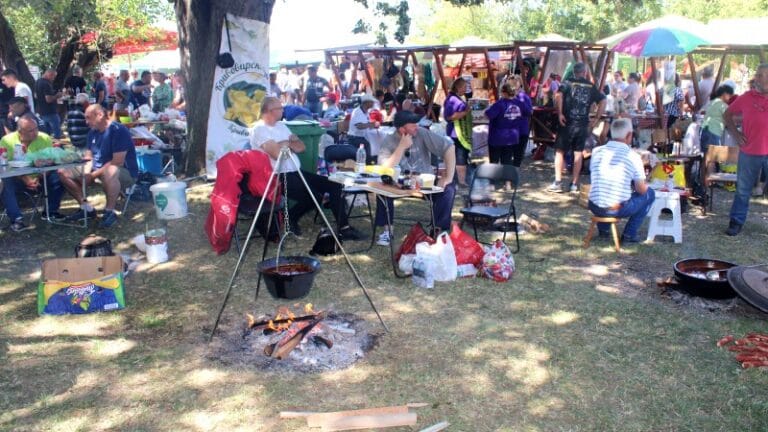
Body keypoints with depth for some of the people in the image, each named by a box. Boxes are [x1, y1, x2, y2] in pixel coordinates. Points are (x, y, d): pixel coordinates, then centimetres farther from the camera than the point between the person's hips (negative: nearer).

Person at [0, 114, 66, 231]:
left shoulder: (45, 138, -4)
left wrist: (40, 178, -24)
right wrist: (25, 179, -26)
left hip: (40, 177, 2)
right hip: (17, 178, -2)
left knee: (58, 177, -23)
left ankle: (51, 211, -5)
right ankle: (16, 219, -28)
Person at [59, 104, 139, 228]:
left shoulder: (118, 130, -18)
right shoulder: (92, 132, 8)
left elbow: (117, 162, -24)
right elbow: (88, 157, 11)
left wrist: (94, 175, -21)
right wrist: (86, 173, -11)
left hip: (125, 173, -8)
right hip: (98, 170, 8)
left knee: (110, 172, -43)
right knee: (63, 172, 1)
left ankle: (110, 212, -25)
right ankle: (87, 208, 4)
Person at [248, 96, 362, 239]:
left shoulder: (281, 125, 17)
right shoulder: (259, 129, -10)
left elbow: (301, 147, 11)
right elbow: (277, 154, -22)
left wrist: (284, 144, -8)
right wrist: (289, 142, -2)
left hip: (296, 172, 9)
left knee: (334, 185, -2)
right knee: (315, 196, -25)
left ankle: (343, 227, 2)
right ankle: (289, 218, 1)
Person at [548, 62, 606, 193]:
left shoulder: (568, 83, 1)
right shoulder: (591, 87, 9)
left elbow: (558, 95, -17)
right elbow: (603, 101, 4)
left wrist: (559, 113, -12)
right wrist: (596, 119, 6)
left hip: (568, 123, -2)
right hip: (583, 124, 3)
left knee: (560, 151, 4)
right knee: (578, 153, 8)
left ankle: (558, 182, -2)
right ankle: (574, 184, 12)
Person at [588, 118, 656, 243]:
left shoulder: (596, 151, 1)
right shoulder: (633, 157, -9)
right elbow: (641, 190, -4)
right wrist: (644, 185, 22)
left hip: (595, 208, 4)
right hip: (619, 209, -4)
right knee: (649, 193, 20)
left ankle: (603, 229, 32)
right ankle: (629, 235, 18)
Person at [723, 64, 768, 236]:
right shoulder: (746, 98, 1)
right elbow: (728, 114, 14)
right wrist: (736, 133, 3)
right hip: (749, 153, 0)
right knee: (743, 190, 10)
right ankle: (736, 222, 19)